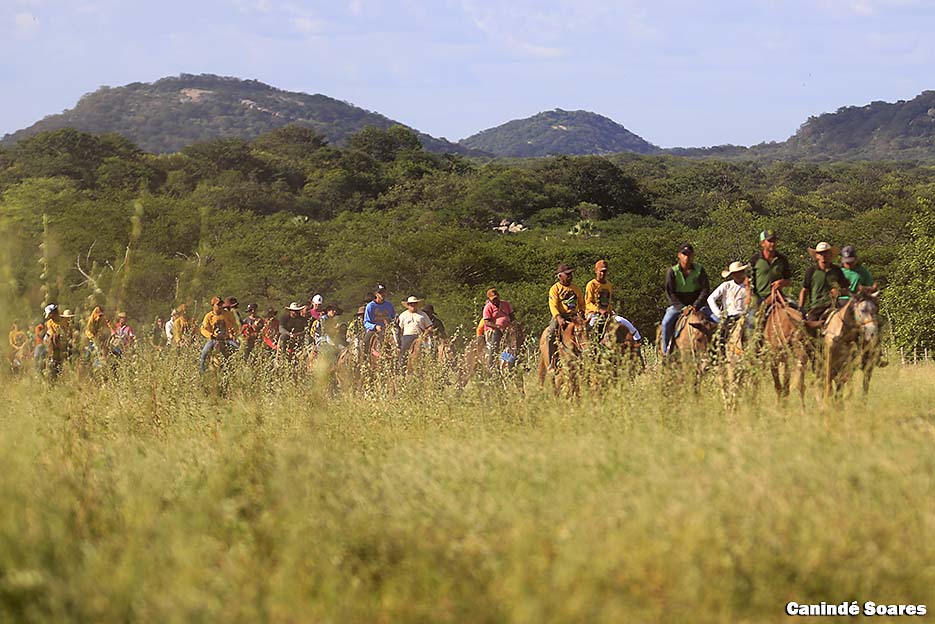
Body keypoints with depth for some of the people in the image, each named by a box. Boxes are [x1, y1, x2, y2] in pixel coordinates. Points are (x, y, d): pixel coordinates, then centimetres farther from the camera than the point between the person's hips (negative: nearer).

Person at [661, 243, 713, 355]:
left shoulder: (700, 270, -3)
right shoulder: (672, 271, -6)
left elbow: (705, 290, -7)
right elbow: (670, 293, -10)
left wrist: (695, 306, -19)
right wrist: (682, 308, -21)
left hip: (698, 304, 1)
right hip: (678, 305, -1)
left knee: (714, 322, -18)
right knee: (666, 322, -26)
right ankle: (666, 351, -17)